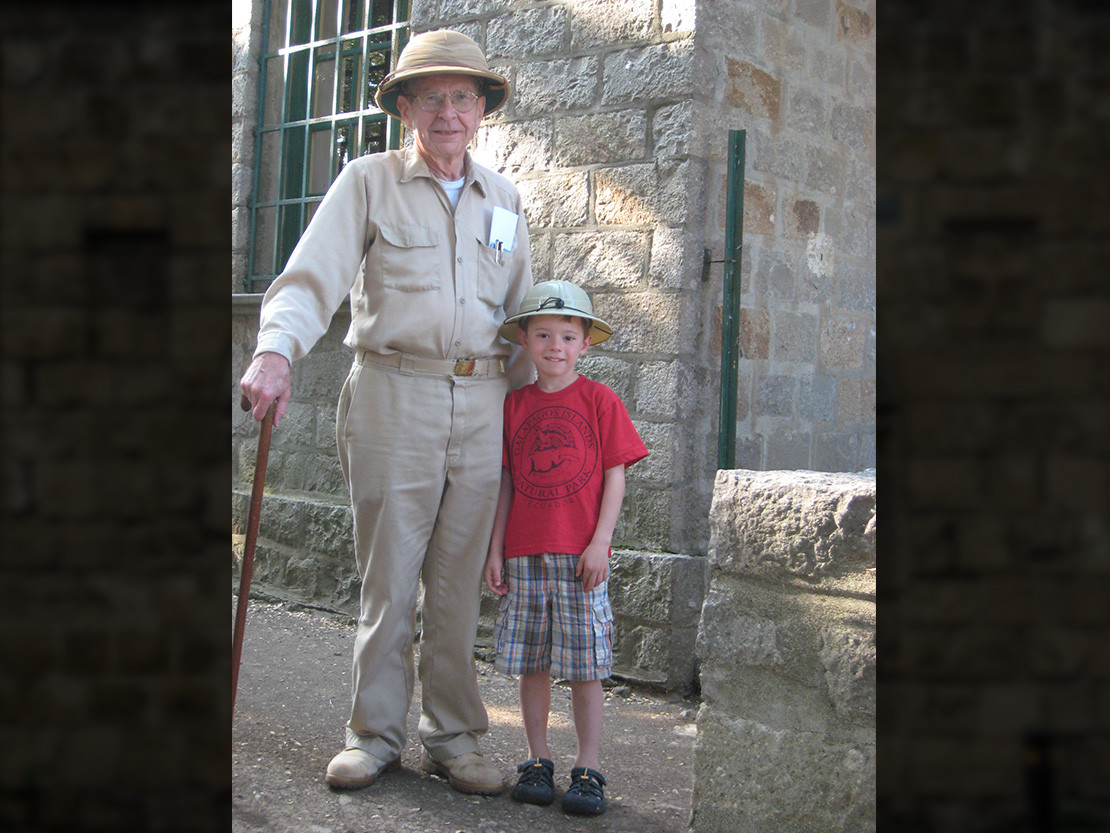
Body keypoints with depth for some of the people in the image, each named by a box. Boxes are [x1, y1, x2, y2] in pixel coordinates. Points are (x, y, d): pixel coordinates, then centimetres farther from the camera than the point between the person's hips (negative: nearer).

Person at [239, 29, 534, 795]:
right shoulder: (369, 182, 3)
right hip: (393, 395, -3)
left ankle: (453, 737, 17)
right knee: (388, 576, 1)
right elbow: (312, 278, -8)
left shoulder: (503, 199, 15)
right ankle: (375, 735, 14)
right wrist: (276, 351, -25)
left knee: (459, 581, 6)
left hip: (482, 404, 3)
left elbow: (520, 312, 20)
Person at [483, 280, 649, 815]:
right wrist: (495, 549, 6)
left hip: (580, 555, -3)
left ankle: (587, 769, 9)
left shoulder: (599, 400, 0)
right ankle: (537, 761, 19)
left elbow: (614, 475, -1)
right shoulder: (515, 404, 8)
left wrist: (600, 542, -8)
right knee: (532, 664, 8)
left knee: (585, 665, 0)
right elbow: (506, 481, 10)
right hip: (524, 554, 3)